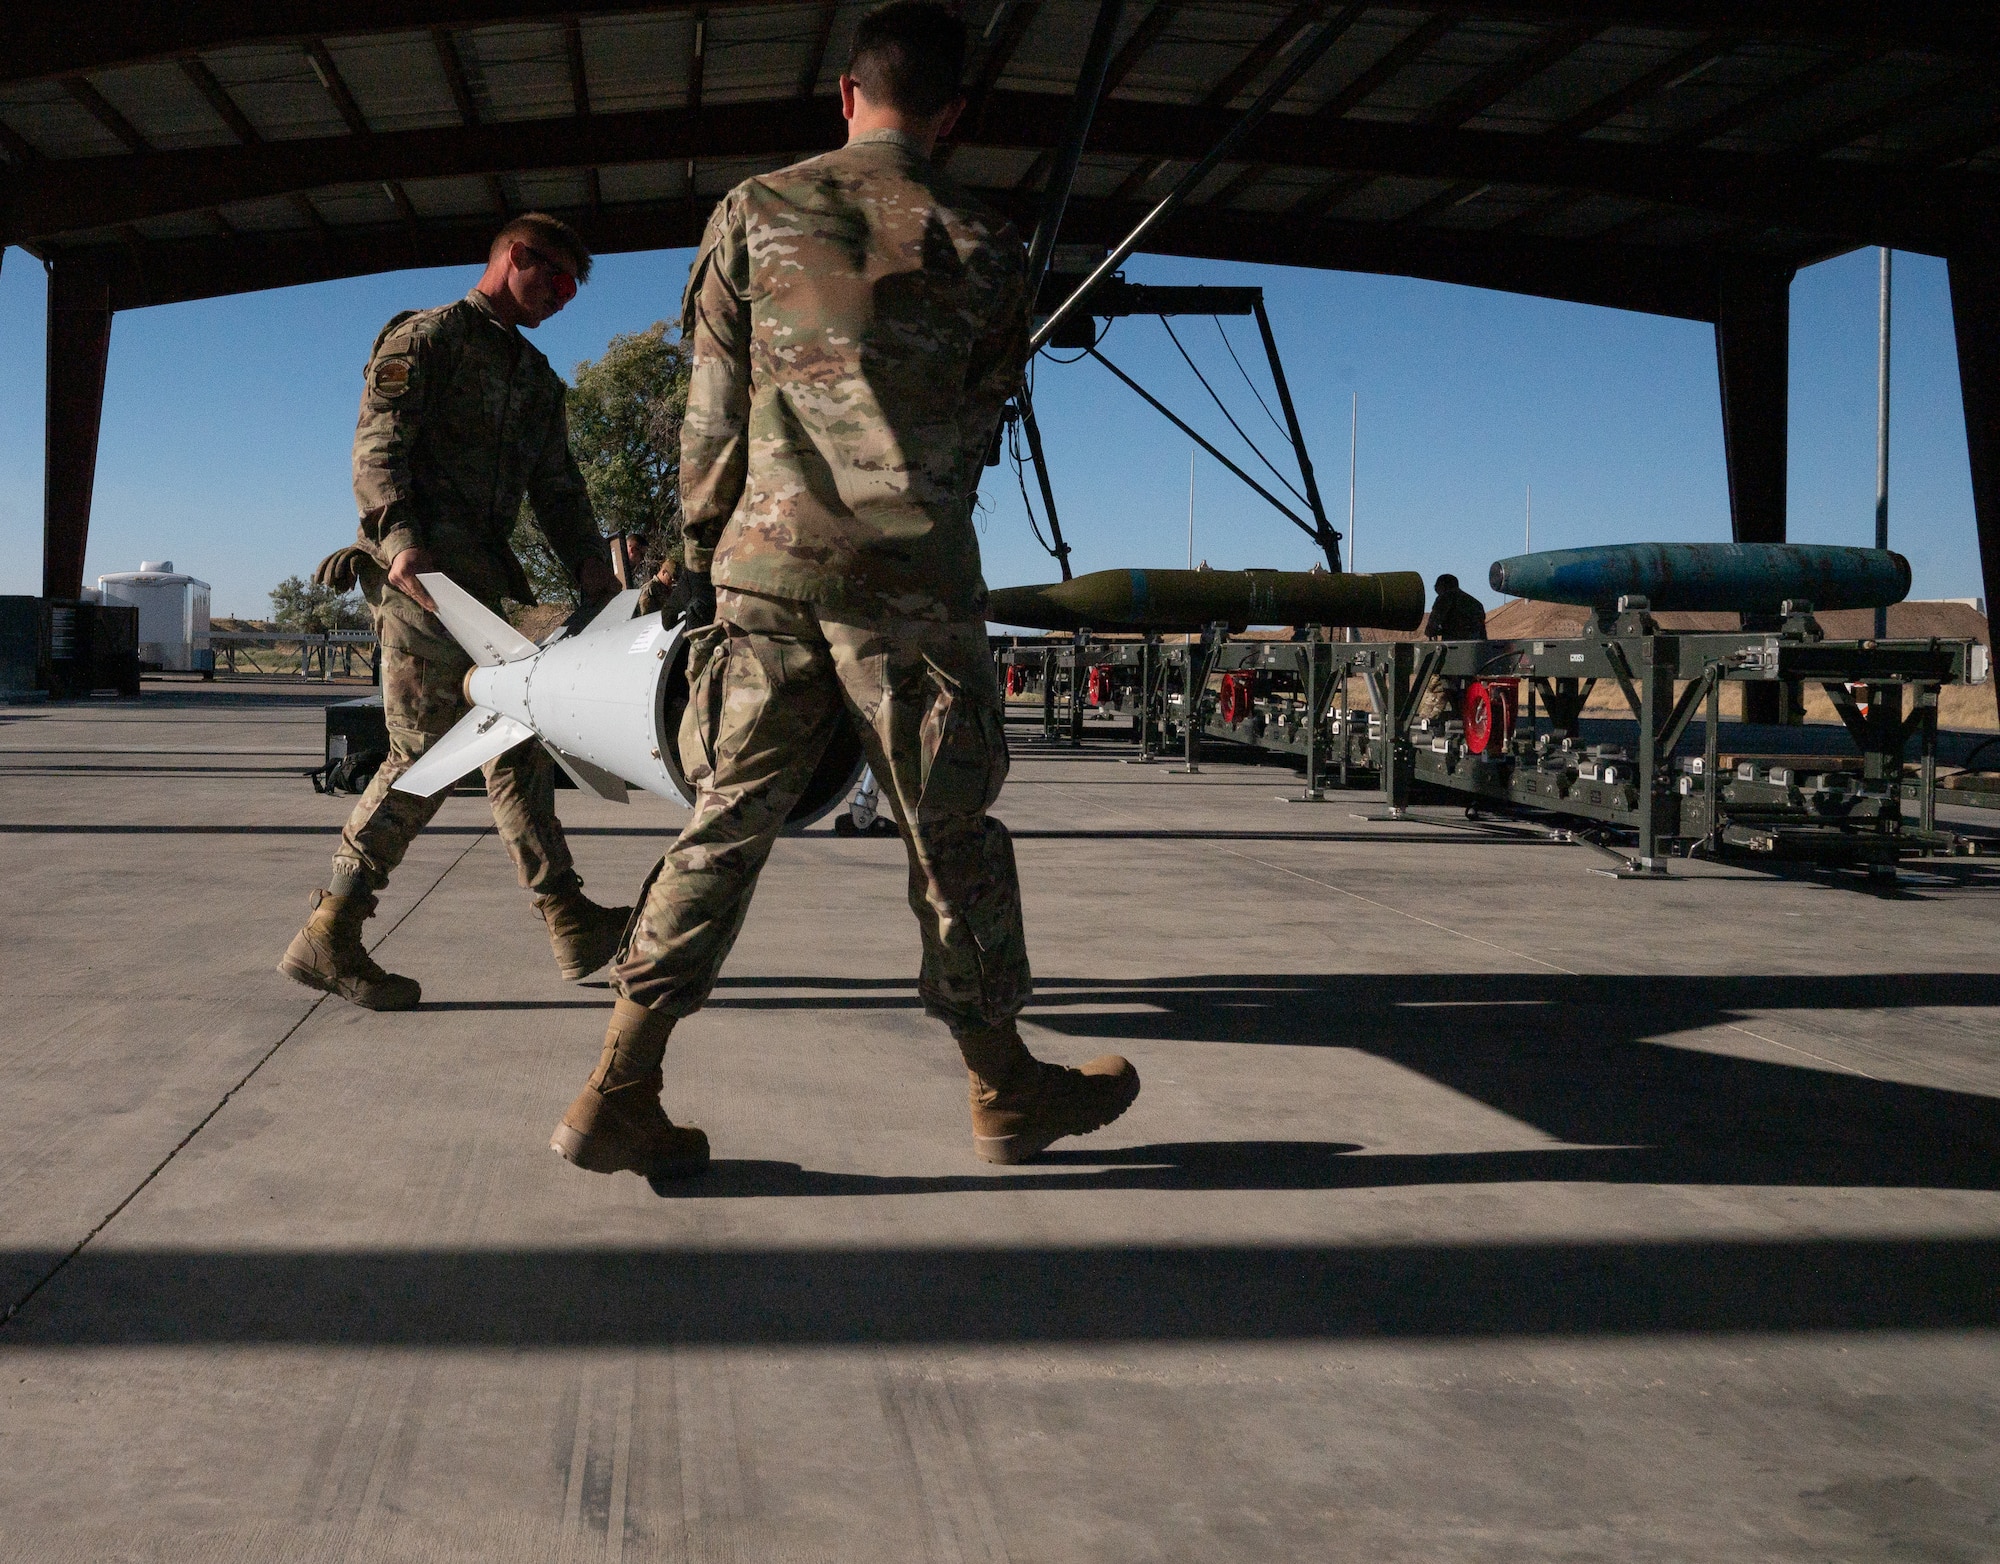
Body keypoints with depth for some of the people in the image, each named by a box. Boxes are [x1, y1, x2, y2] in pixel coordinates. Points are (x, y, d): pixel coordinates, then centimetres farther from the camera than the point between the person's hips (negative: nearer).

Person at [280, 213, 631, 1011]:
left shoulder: (537, 378, 25)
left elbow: (556, 486, 18)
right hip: (423, 568, -9)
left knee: (517, 743, 7)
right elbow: (377, 448, -10)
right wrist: (401, 541, -26)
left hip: (487, 572, 9)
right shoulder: (427, 337, 1)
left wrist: (586, 559, 0)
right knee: (426, 750, -12)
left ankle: (571, 922, 11)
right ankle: (327, 936, -8)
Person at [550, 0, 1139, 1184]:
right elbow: (977, 429, 9)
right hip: (913, 584, -2)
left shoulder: (753, 215, 5)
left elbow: (711, 416, 6)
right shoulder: (980, 245, 2)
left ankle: (620, 1095, 6)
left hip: (765, 568, 2)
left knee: (727, 826, 7)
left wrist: (704, 554, 18)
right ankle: (1006, 1091, 23)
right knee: (953, 841, 9)